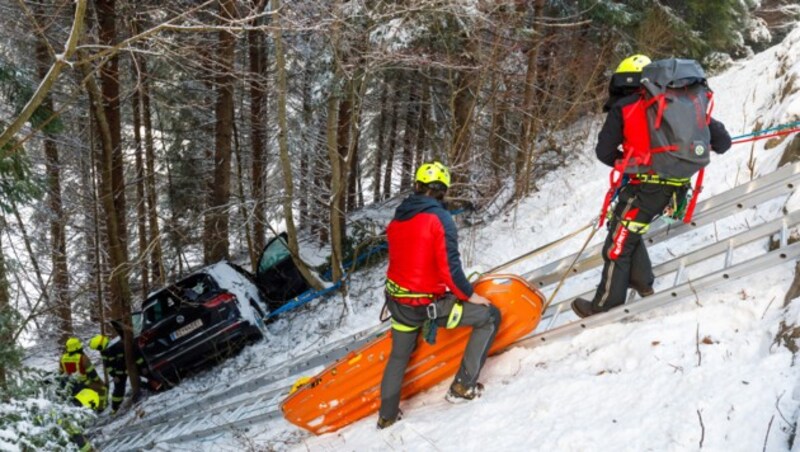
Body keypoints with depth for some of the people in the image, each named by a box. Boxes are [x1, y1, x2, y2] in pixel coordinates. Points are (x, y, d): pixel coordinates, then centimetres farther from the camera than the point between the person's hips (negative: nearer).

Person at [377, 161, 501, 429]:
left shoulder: (398, 217, 4)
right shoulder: (439, 218, -16)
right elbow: (449, 267, -20)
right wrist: (469, 295, -5)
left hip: (398, 301, 7)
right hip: (428, 305, -7)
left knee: (399, 356, 29)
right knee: (490, 316, 8)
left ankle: (387, 415, 40)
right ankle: (463, 386, 9)